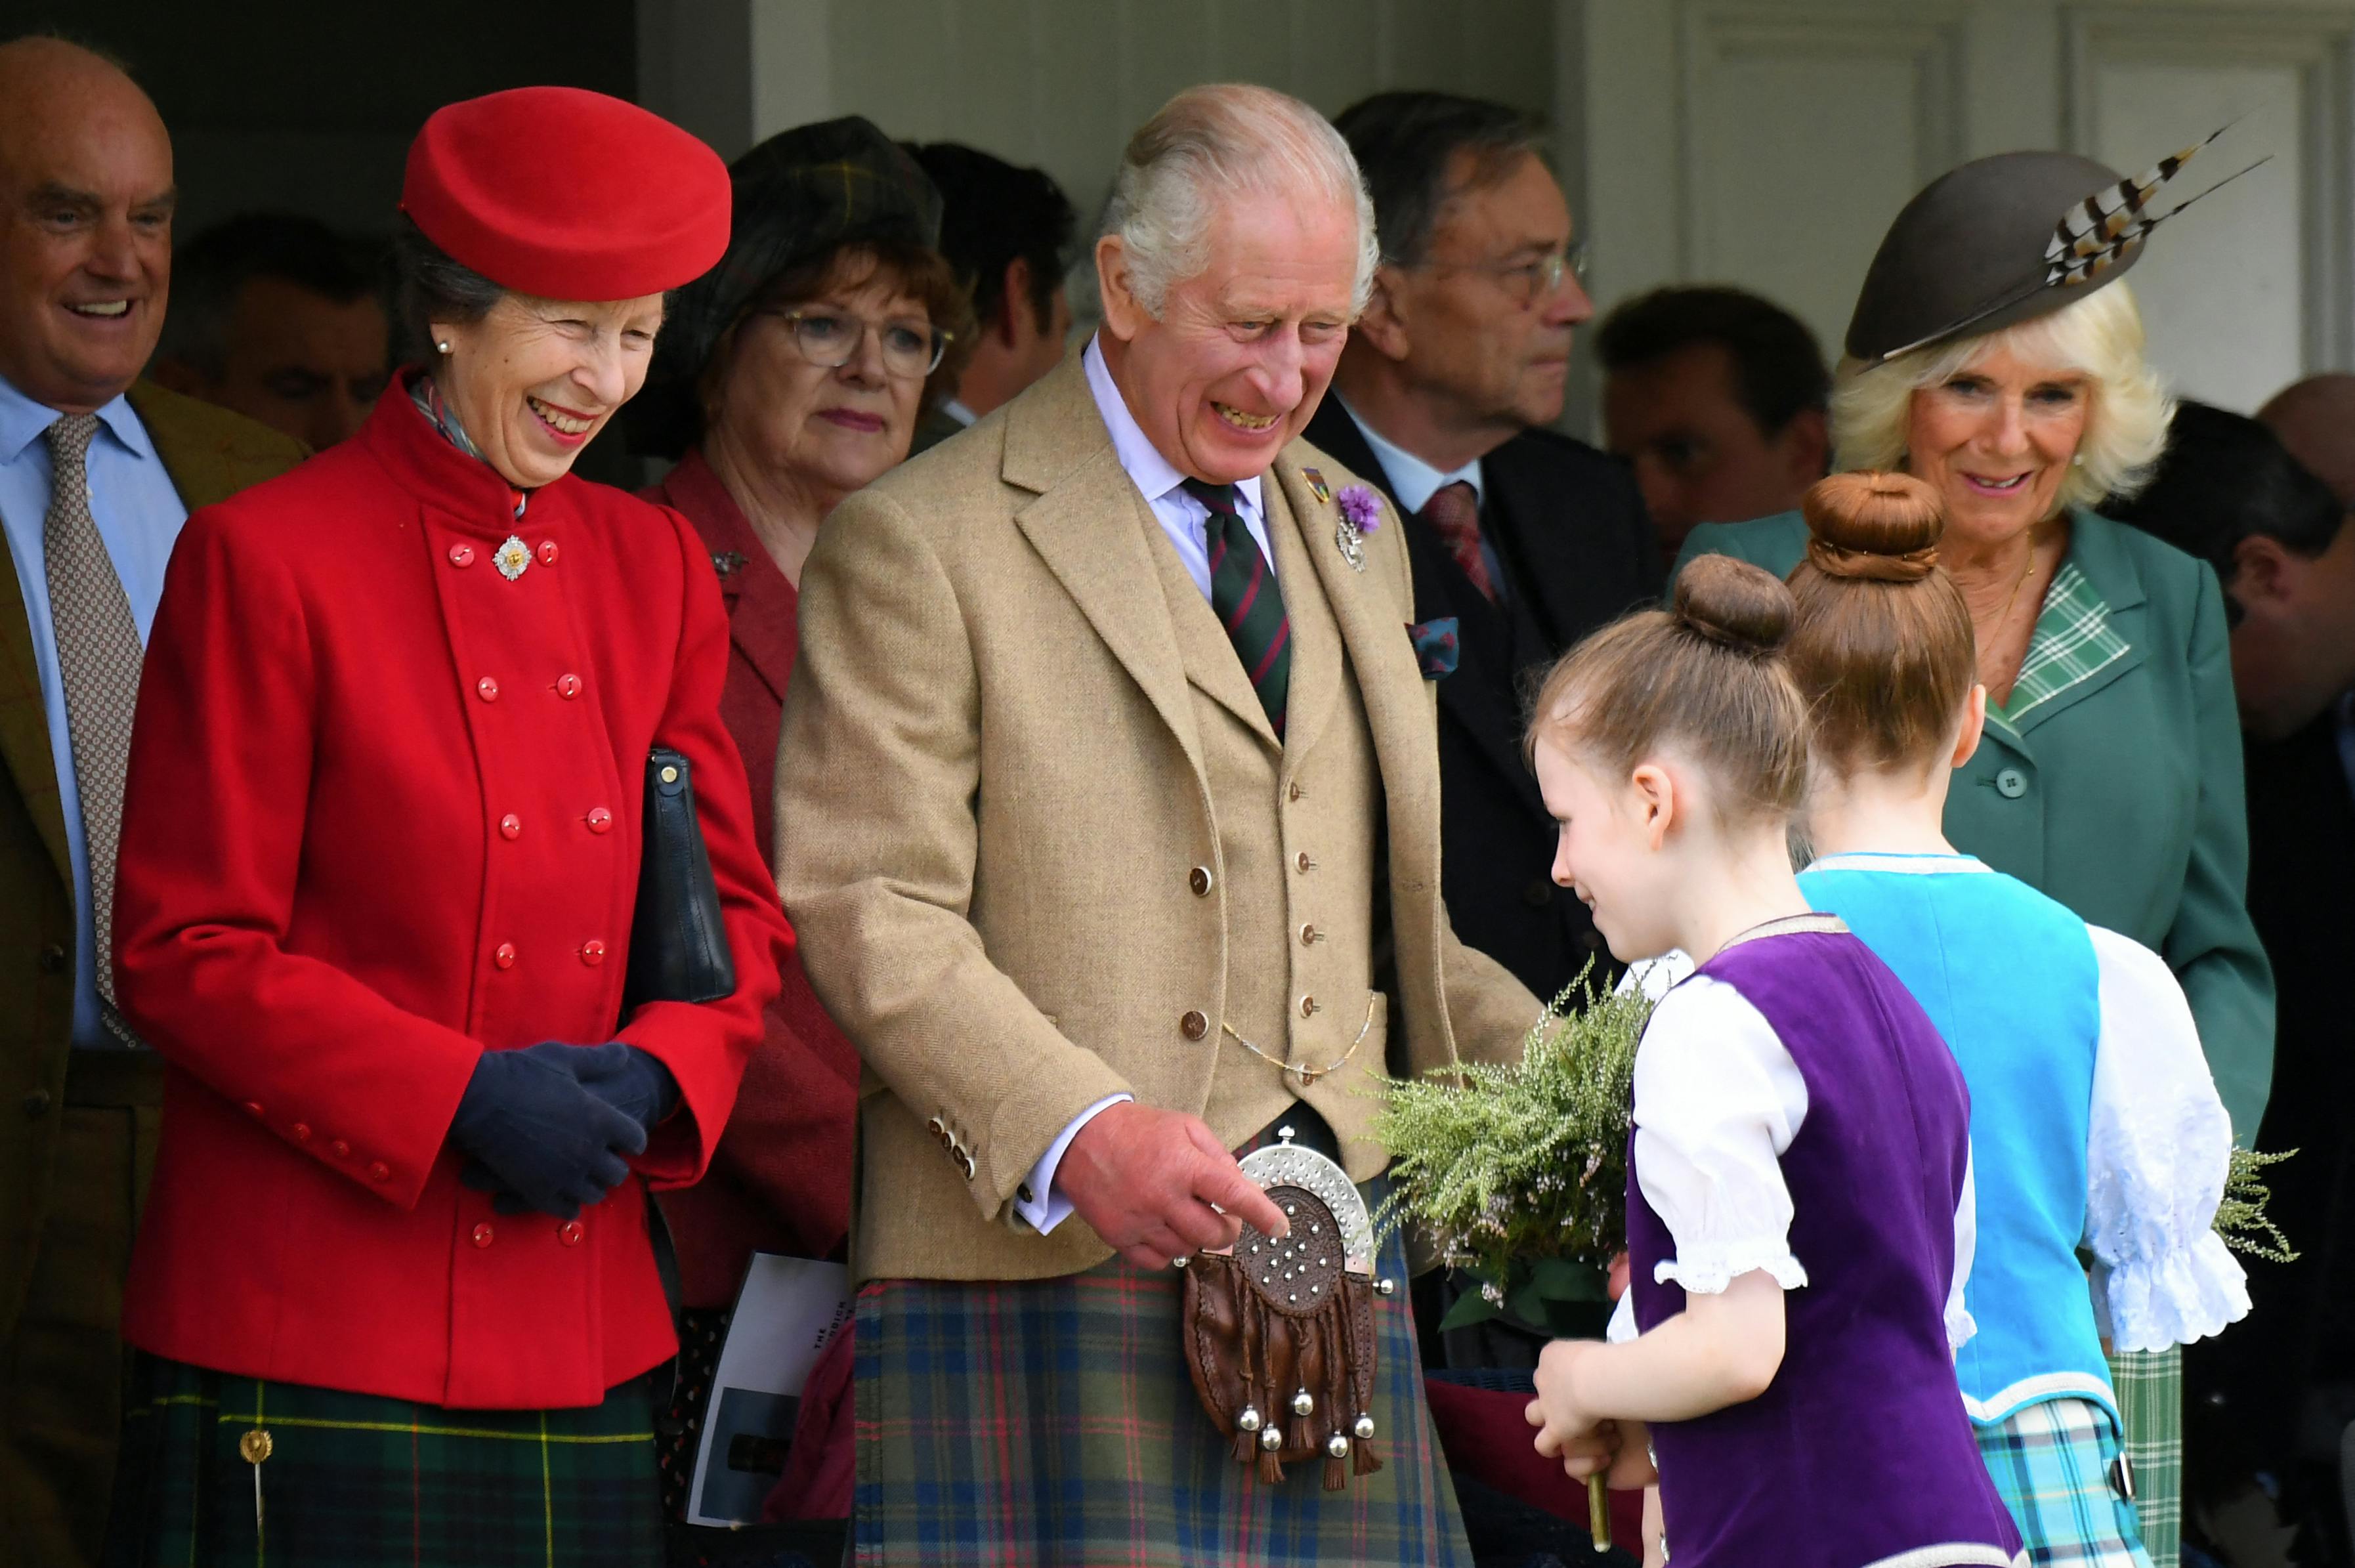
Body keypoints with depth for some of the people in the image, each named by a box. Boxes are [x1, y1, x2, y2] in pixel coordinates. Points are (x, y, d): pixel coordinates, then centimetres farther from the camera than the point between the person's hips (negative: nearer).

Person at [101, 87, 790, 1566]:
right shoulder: (267, 560, -5)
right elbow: (185, 953, -6)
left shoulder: (657, 568, 14)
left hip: (586, 1324, 5)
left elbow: (735, 905, 16)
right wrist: (459, 1097, -16)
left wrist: (652, 1078, -5)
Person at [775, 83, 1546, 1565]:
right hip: (1046, 1268, -6)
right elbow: (867, 913, -9)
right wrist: (1077, 1132, -22)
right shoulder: (919, 544, -2)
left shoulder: (1351, 536, 21)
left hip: (1332, 1255, 6)